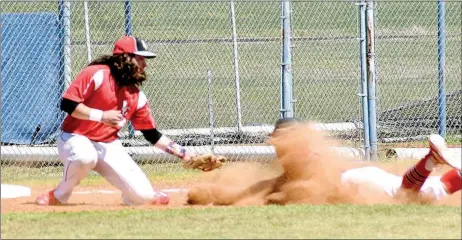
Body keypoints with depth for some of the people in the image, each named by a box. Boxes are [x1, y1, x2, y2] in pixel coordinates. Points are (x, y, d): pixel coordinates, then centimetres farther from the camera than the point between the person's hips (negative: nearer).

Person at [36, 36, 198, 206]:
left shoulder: (137, 96, 5)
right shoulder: (97, 75, -14)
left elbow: (152, 134, 11)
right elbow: (67, 104, -19)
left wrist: (181, 153, 3)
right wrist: (101, 116, -23)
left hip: (109, 146, 5)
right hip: (76, 139, -5)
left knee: (141, 196, -13)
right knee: (85, 157, -43)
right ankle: (59, 196, -16)